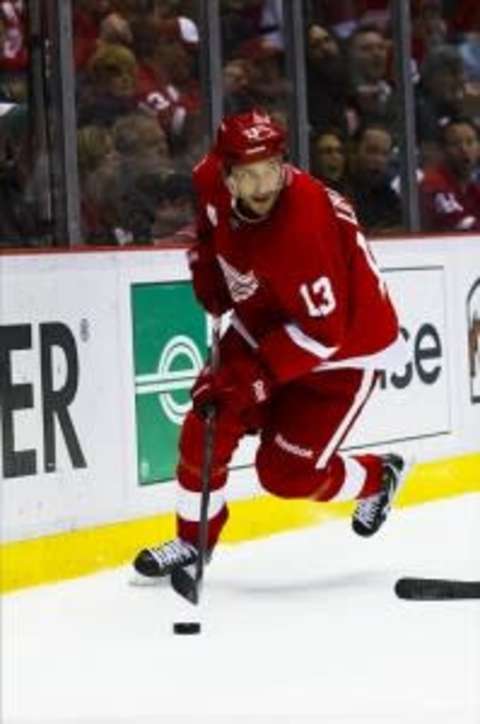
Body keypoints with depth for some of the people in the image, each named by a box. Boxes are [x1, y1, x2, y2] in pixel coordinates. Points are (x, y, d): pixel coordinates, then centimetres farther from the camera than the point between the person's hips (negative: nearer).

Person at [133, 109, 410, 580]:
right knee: (205, 431, -3)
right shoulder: (213, 181, -16)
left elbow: (322, 331, -34)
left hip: (342, 349, -7)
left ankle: (378, 478, 24)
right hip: (263, 328, 7)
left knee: (287, 473, -6)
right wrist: (207, 264, 3)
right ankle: (193, 540, 19)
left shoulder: (305, 226, -38)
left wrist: (249, 377, -33)